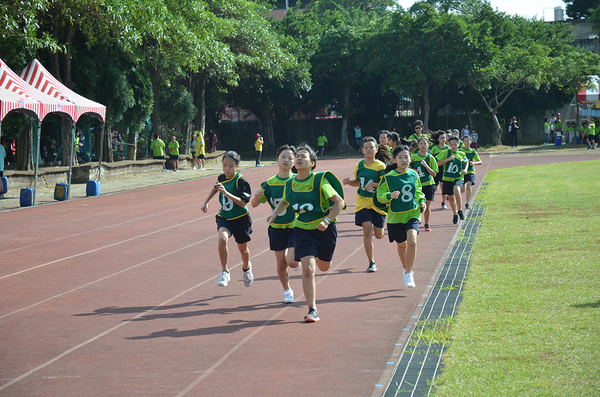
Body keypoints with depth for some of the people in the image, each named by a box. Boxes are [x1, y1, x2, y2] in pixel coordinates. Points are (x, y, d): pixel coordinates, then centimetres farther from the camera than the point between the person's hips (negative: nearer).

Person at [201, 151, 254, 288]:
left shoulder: (241, 181, -20)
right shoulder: (221, 178, -3)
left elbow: (243, 203, -29)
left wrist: (226, 193, -39)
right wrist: (206, 202, 22)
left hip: (240, 219, -3)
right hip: (224, 217, 3)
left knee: (243, 249, 16)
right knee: (222, 238, -29)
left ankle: (246, 268, 51)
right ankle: (225, 272, -17)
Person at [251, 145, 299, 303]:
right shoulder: (269, 183, 1)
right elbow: (254, 204, 2)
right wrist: (256, 196, -20)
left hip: (295, 226, -2)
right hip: (277, 227, 2)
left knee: (292, 262, -14)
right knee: (281, 262, 6)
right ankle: (287, 291, 28)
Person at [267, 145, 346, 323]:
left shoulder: (320, 180, -16)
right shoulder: (290, 183, -2)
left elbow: (339, 202, -15)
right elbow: (284, 202, 19)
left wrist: (326, 220, -26)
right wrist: (274, 214, 1)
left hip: (324, 228, -1)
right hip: (302, 229, 1)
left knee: (323, 267, 18)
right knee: (307, 269, -14)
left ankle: (317, 257, 57)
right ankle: (312, 310, -8)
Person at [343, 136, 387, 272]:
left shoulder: (380, 166, -8)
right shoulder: (359, 166, 6)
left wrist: (374, 185, -26)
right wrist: (349, 182, 1)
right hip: (362, 202, 2)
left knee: (378, 235, 5)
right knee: (367, 231, -13)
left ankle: (376, 227, 45)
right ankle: (371, 262, -5)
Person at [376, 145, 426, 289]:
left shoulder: (414, 175, 3)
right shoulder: (388, 177, -9)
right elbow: (380, 195, -7)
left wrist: (421, 201, 4)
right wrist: (390, 196, -26)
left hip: (413, 214, 1)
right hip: (395, 216, -1)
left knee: (412, 241, -21)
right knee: (401, 246, 13)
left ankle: (409, 275, -12)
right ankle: (406, 269, 41)